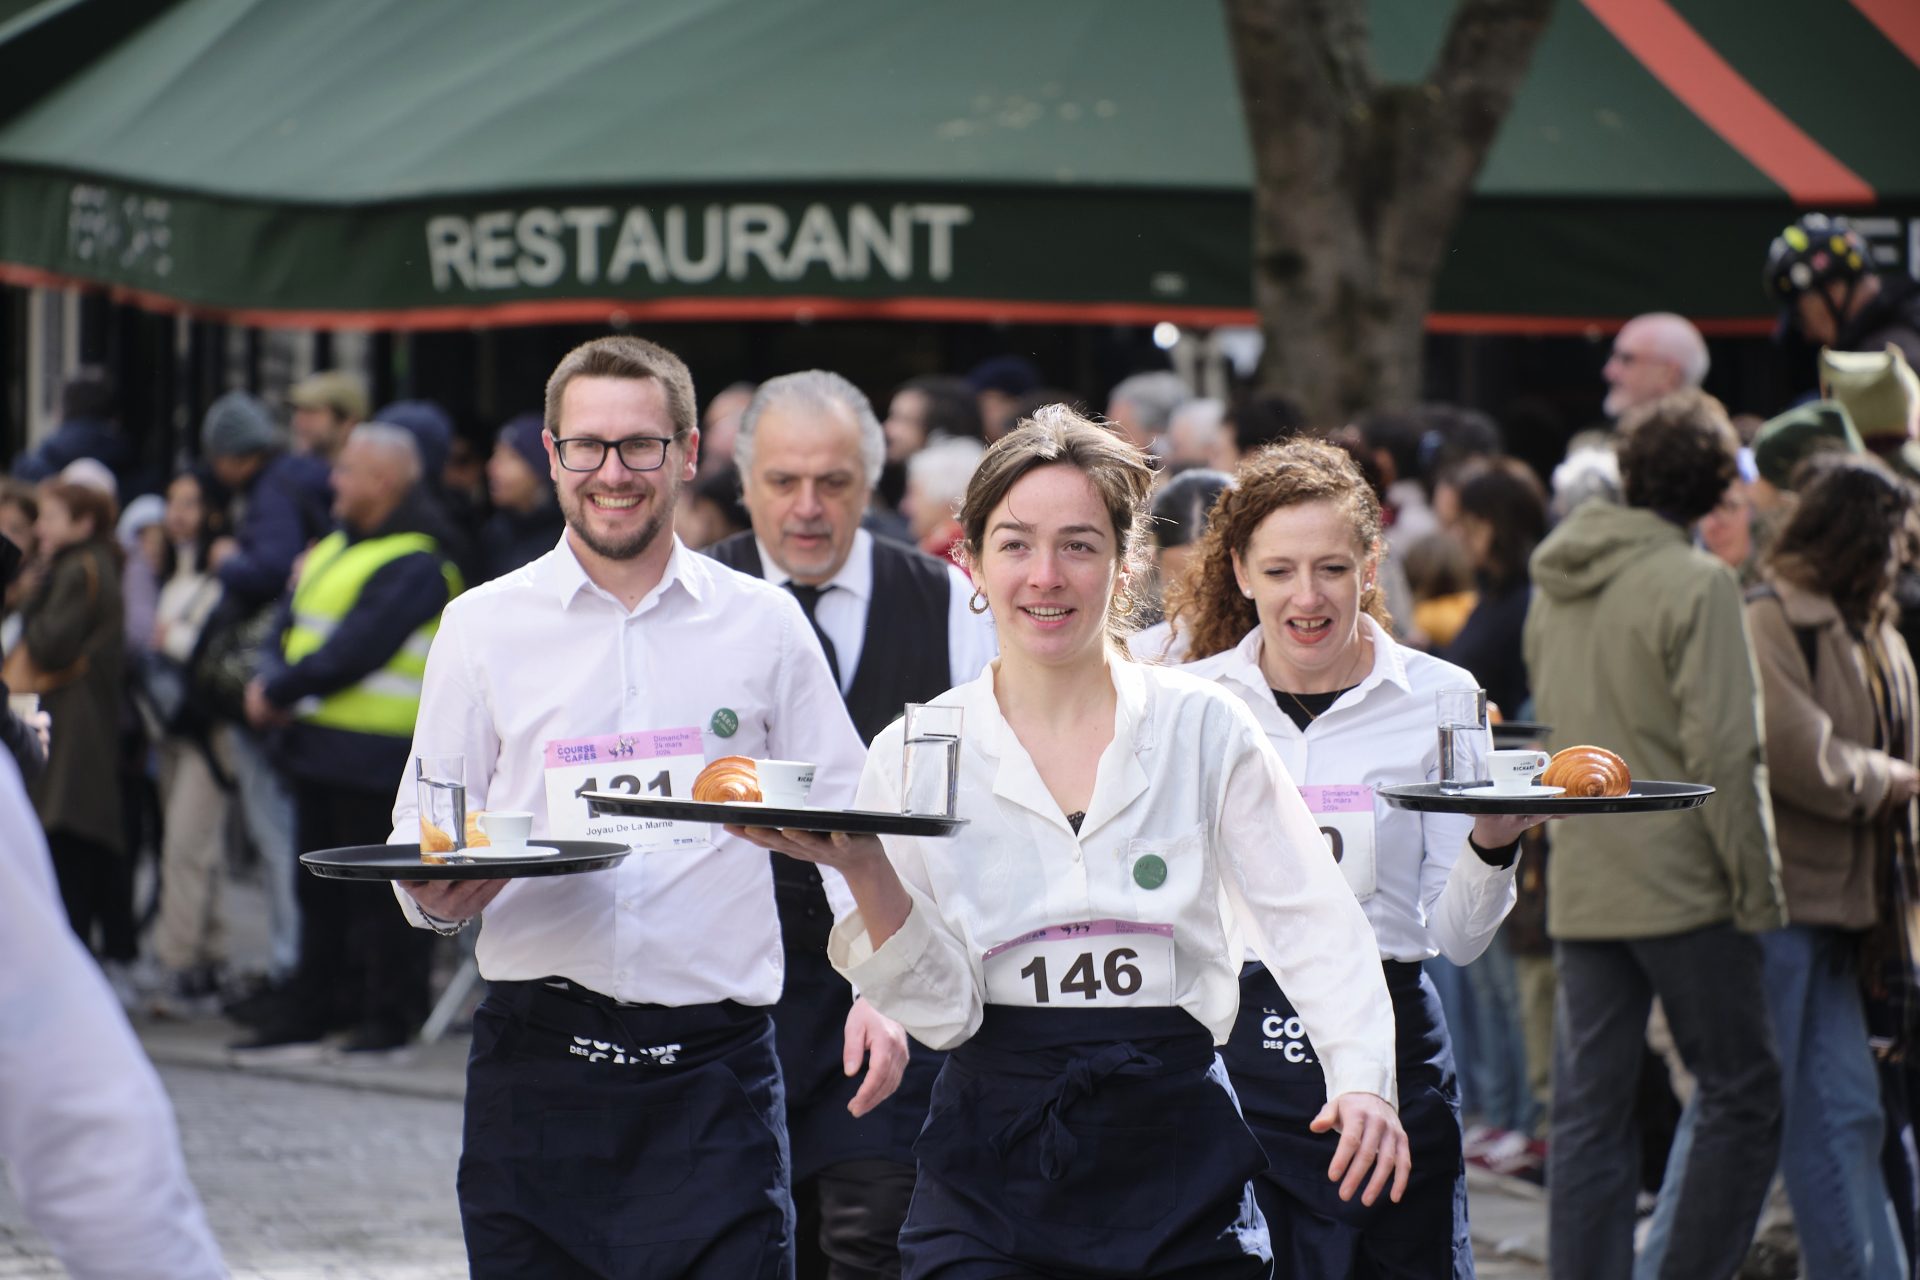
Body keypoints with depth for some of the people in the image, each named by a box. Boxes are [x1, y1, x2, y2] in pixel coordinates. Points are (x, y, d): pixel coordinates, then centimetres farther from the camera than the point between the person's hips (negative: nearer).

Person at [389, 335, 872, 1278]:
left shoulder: (764, 625, 8)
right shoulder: (484, 626, 8)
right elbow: (421, 834, 11)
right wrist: (439, 891, -12)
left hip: (715, 1067, -1)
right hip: (538, 1051, 1)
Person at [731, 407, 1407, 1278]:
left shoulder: (1204, 729, 2)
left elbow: (1311, 923, -1)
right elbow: (940, 1009, -3)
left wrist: (1360, 1077, -17)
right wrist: (864, 872, -20)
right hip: (993, 1167, 0)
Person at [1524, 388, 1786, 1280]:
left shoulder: (1556, 582, 10)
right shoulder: (1694, 584, -12)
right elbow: (1723, 753, -15)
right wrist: (1756, 889, -9)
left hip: (1578, 891, 7)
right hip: (1681, 887, -7)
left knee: (1588, 1113, 7)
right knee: (1742, 1097, 3)